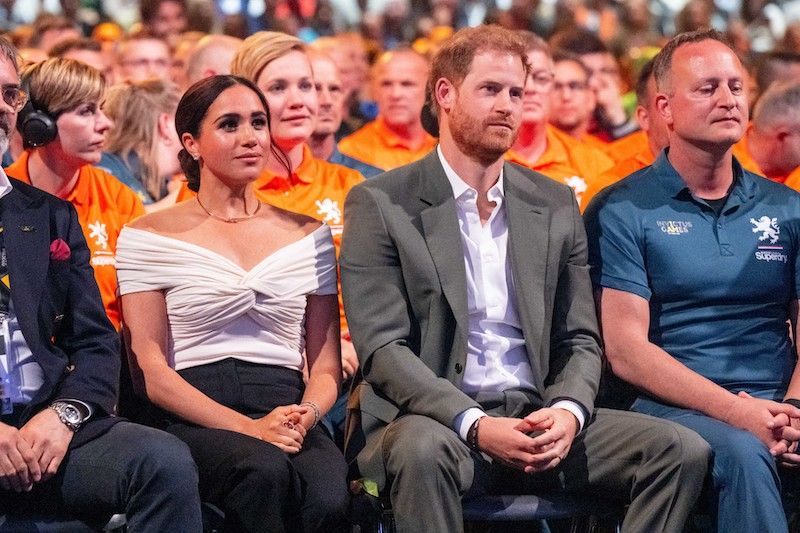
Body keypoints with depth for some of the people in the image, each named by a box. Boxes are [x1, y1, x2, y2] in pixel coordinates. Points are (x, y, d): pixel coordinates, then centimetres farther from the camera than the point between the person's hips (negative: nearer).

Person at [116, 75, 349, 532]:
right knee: (266, 472, -37)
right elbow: (149, 366, 0)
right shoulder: (148, 238, 8)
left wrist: (306, 414, -9)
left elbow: (326, 363, 16)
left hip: (288, 418, 2)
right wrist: (248, 428, -13)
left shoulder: (310, 236, 19)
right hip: (193, 422, -2)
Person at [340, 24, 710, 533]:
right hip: (428, 420, -4)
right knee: (423, 449, -40)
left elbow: (579, 339, 14)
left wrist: (568, 410, -9)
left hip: (536, 421, 5)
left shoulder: (556, 205, 15)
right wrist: (475, 426, -22)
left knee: (683, 450, -16)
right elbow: (382, 347, -8)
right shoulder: (380, 205, 0)